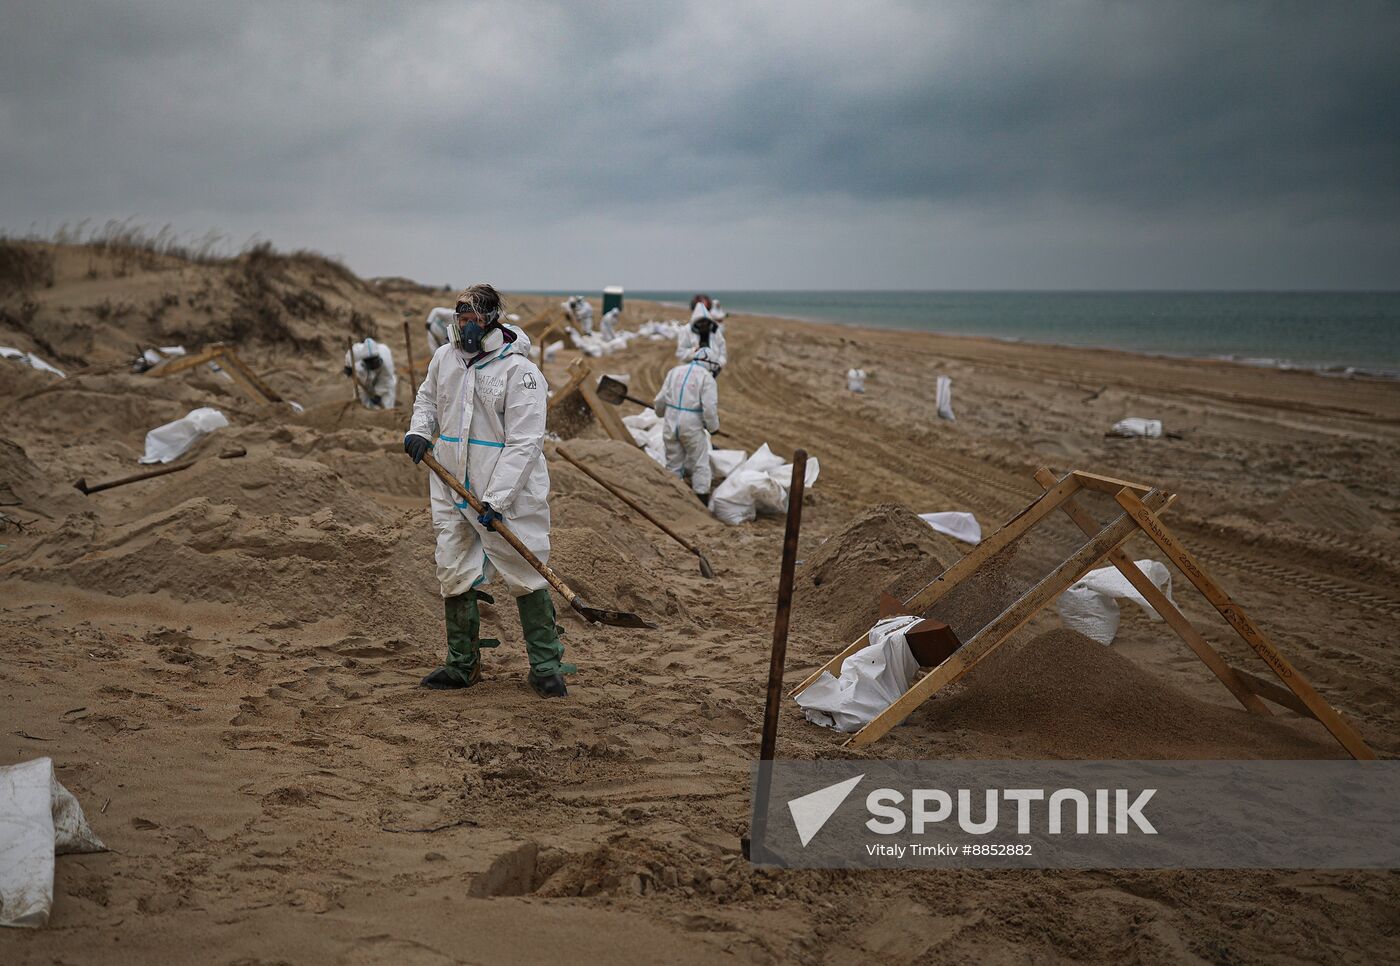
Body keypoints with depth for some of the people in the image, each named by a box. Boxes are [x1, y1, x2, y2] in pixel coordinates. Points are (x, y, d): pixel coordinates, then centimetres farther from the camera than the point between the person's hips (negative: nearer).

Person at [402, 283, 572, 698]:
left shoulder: (519, 371, -15)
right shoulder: (445, 357, 5)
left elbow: (524, 442, -19)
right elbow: (427, 399, 25)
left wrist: (495, 499, -24)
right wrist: (419, 430, 2)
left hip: (508, 494, -6)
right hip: (453, 491, 6)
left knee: (527, 579, 0)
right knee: (454, 577, 11)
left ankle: (545, 667, 12)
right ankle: (462, 664, 25)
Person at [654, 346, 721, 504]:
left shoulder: (675, 371, 9)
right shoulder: (707, 377, -7)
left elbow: (661, 399, 10)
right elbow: (710, 407, -15)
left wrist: (659, 409, 32)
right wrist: (713, 426, 1)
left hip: (671, 424, 5)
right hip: (693, 426, -5)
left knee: (673, 464, 15)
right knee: (700, 465, 7)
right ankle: (702, 501, 7)